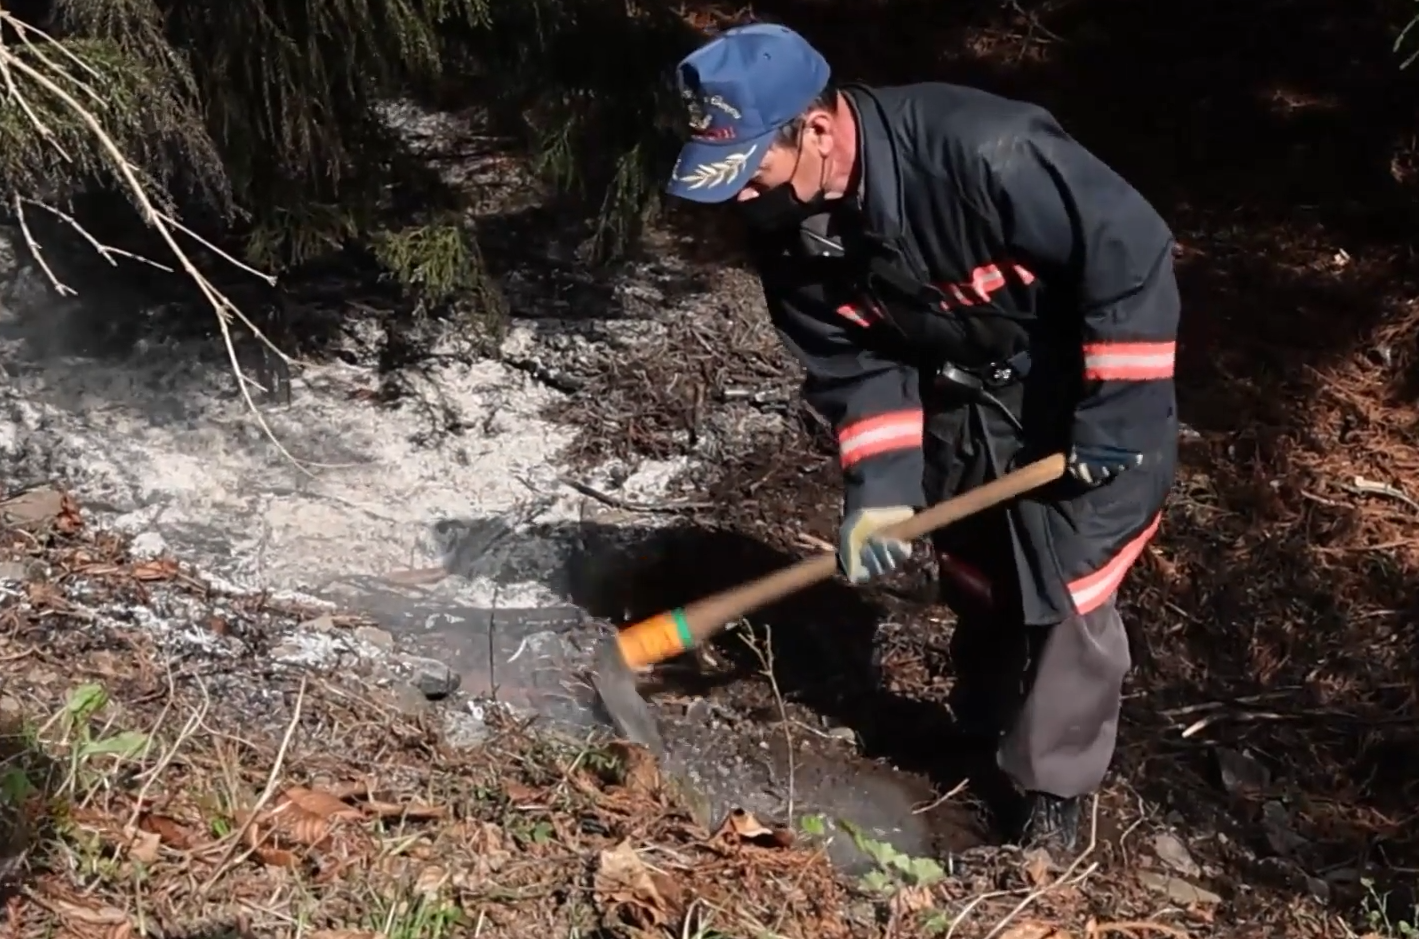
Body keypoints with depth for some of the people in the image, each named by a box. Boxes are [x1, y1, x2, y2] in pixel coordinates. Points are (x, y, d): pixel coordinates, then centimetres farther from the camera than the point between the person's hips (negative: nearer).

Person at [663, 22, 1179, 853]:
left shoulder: (985, 152, -38)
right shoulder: (787, 226, -16)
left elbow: (1133, 251, -30)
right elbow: (851, 362, -8)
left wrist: (1117, 417, -27)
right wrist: (880, 491, -19)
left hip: (1088, 389, -6)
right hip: (963, 396, 6)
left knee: (1070, 588, -3)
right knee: (974, 577, 17)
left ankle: (1053, 783, 17)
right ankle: (986, 737, 41)